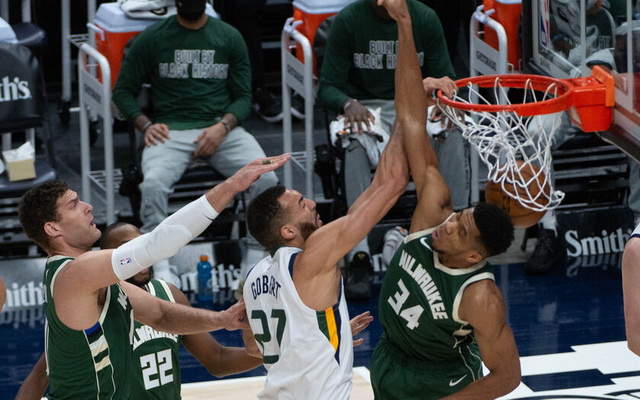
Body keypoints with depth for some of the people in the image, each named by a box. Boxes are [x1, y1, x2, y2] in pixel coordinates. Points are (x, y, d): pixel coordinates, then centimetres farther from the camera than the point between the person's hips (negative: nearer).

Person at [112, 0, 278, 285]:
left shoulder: (229, 37, 12)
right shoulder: (151, 39, 8)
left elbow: (243, 96, 11)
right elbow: (123, 90, 11)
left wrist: (223, 126, -9)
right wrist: (145, 125, -7)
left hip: (222, 129, 1)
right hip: (171, 130, -1)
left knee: (266, 178, -27)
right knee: (153, 183, -34)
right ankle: (160, 265, -26)